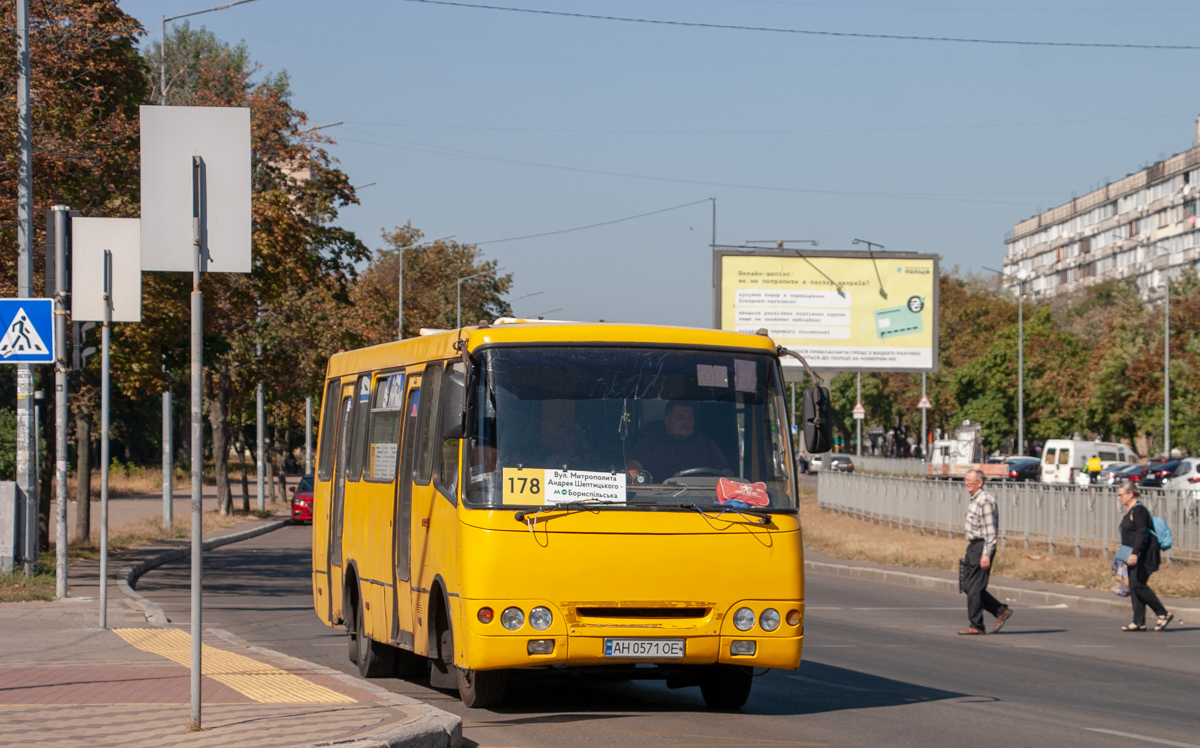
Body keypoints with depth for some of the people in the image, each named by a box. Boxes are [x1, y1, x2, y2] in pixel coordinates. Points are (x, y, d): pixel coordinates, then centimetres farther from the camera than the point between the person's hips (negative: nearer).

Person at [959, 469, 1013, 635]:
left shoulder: (985, 500, -16)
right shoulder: (974, 500, 15)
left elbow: (990, 530, -19)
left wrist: (986, 554, -22)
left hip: (982, 547, -10)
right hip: (973, 546, 10)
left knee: (975, 588, -6)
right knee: (968, 586, 10)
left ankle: (976, 626, 1)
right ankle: (1001, 611, 15)